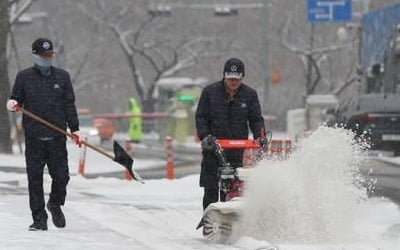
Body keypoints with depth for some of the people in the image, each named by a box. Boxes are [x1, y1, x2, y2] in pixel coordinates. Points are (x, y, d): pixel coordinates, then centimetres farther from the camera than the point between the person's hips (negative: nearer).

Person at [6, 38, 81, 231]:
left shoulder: (62, 77, 11)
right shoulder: (24, 77, 7)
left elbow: (69, 105, 12)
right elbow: (17, 99, 11)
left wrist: (74, 128, 4)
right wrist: (12, 104, -13)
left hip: (57, 136, 1)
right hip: (34, 137, -1)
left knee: (61, 175, -3)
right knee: (35, 179, -1)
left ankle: (55, 204, 26)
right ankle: (39, 219, 6)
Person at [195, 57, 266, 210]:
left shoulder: (250, 95, 5)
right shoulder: (210, 92, 2)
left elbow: (256, 119, 7)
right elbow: (200, 116, 3)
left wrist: (260, 137, -11)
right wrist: (204, 136, -13)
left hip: (237, 150, 1)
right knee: (211, 189, -3)